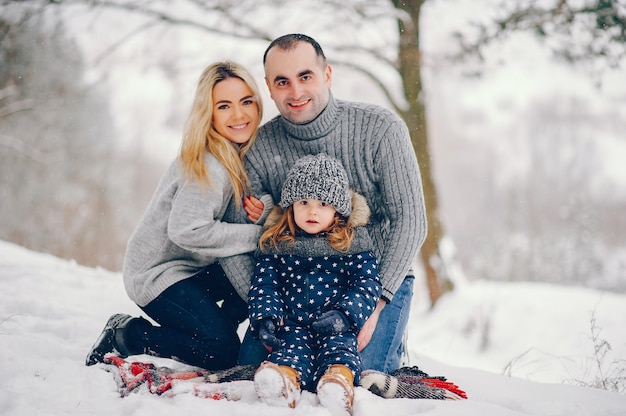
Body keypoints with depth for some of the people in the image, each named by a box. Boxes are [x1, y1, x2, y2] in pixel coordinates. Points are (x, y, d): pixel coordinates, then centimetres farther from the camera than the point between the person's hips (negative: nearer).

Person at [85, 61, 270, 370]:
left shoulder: (245, 152, 2)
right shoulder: (208, 165, -26)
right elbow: (187, 231, -32)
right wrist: (259, 235, -27)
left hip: (199, 267, 9)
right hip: (158, 272, -9)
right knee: (222, 351, -17)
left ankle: (214, 327, 11)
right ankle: (122, 336, -1)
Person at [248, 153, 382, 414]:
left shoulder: (352, 242, 6)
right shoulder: (275, 243, 11)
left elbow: (367, 283, 1)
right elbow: (263, 284, 10)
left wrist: (345, 314, -16)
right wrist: (265, 317, -9)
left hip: (335, 326, -1)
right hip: (292, 322, 1)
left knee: (339, 345, -31)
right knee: (293, 345, -29)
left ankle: (339, 381, -61)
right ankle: (285, 380, -61)